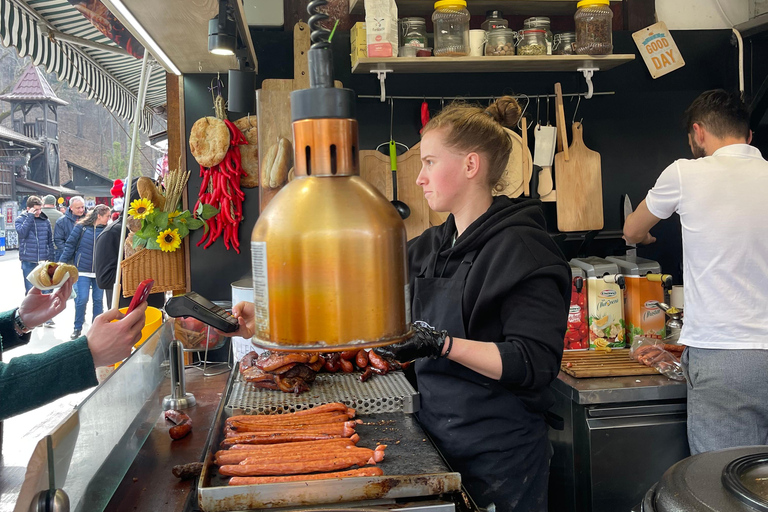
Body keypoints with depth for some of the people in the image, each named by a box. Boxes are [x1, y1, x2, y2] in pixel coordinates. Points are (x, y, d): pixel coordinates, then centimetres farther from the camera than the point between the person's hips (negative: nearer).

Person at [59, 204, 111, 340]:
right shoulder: (81, 227, -5)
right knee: (82, 299, -6)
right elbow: (70, 245, -2)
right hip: (83, 271, -2)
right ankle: (77, 328, 11)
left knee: (98, 299, 8)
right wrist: (61, 263, -3)